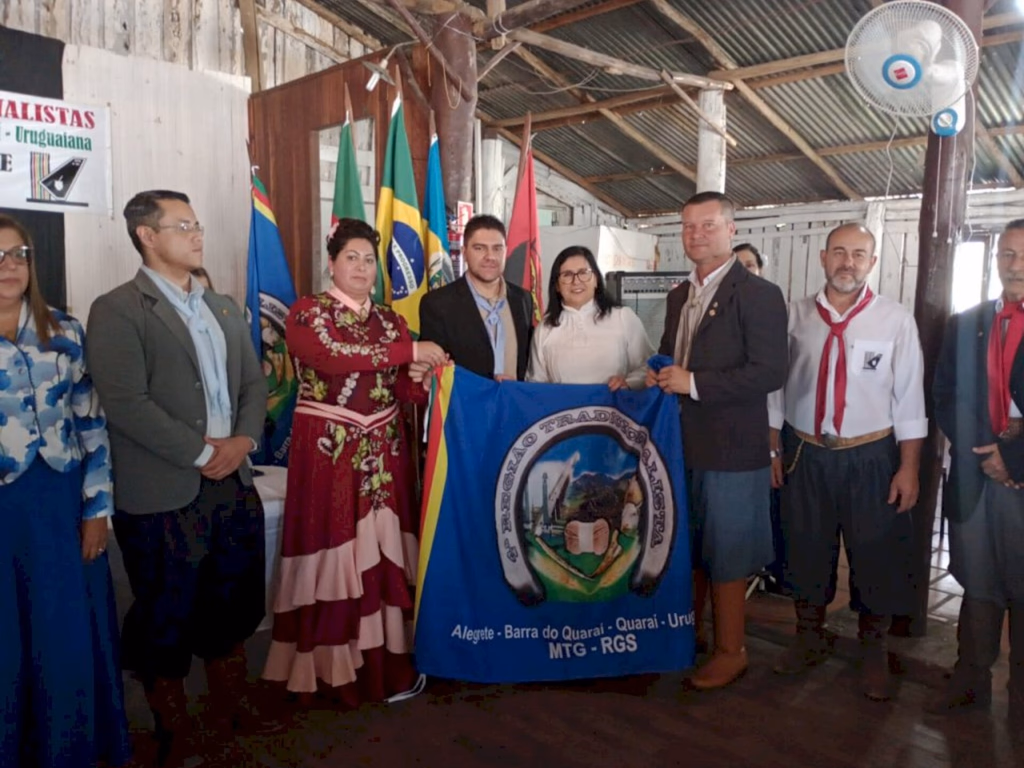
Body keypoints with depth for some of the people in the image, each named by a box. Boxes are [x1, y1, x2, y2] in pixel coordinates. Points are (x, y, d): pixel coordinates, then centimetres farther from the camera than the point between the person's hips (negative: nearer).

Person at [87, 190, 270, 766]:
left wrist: (243, 440, -6)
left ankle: (233, 708, 37)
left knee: (233, 605, 17)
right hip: (163, 495, -6)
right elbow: (126, 404, -17)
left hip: (235, 484, 6)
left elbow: (255, 382, 11)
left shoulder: (224, 308, 14)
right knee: (166, 618, 10)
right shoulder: (117, 310, -8)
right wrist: (202, 454, -16)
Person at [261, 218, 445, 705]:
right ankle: (333, 666, 11)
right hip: (327, 451, -4)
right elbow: (332, 355, -21)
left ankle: (385, 660, 16)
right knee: (335, 551, -2)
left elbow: (406, 386, 6)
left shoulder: (389, 320, 14)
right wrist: (411, 349, -20)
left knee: (383, 550, 5)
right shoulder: (306, 312, 0)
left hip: (383, 452, 4)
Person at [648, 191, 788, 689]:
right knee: (687, 546, 19)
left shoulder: (758, 294, -11)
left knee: (725, 554, 4)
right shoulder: (679, 296, 13)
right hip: (683, 443, 7)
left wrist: (694, 383, -21)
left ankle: (730, 652, 22)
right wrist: (659, 377, 2)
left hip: (730, 447, -7)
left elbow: (770, 372, -19)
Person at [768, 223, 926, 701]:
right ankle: (809, 639, 37)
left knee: (875, 557, 11)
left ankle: (873, 651, 34)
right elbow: (776, 385, 4)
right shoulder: (796, 316, 0)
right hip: (805, 455, 2)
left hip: (870, 458, -2)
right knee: (805, 550, 15)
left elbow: (908, 397, -5)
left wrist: (909, 468, -7)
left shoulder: (895, 320, -6)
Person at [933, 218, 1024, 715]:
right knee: (978, 586, 13)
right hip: (974, 475, 3)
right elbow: (946, 399, 4)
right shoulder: (964, 324, 9)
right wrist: (983, 454, -8)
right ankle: (971, 682, 24)